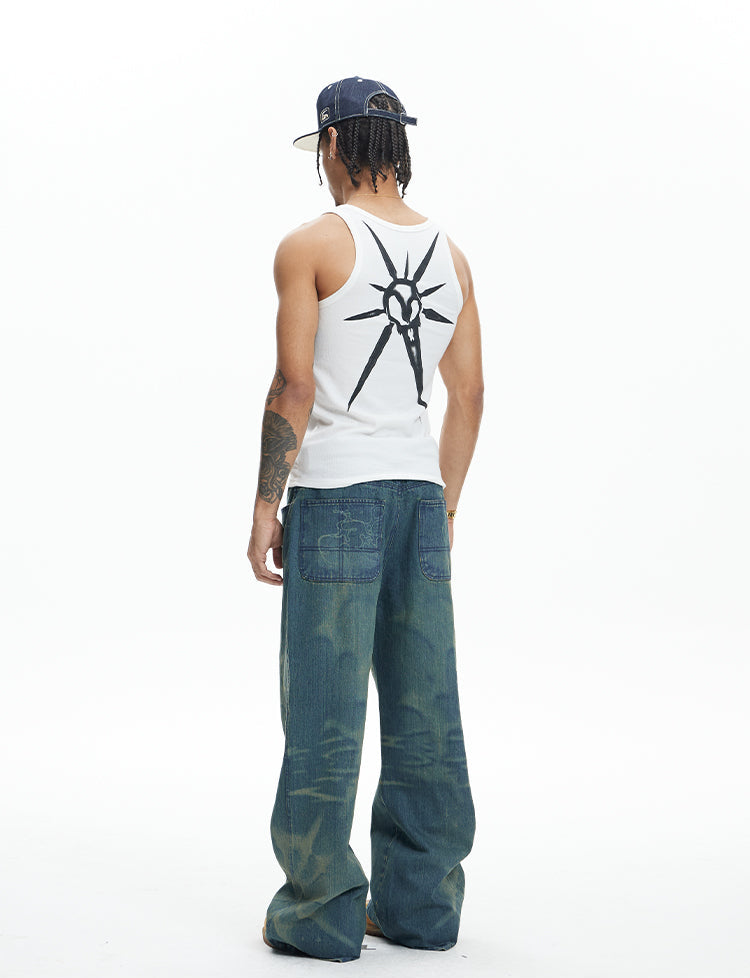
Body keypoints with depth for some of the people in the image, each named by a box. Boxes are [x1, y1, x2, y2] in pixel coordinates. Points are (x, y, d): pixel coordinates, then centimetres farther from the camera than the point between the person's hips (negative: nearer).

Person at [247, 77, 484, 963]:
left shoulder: (312, 245, -6)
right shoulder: (448, 252, 12)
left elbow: (294, 387, -11)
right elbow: (468, 394, 12)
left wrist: (266, 508, -5)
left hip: (337, 493, -6)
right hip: (420, 491, 6)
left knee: (325, 712, 0)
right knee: (424, 712, 9)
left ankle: (320, 914, 7)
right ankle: (420, 906, 17)